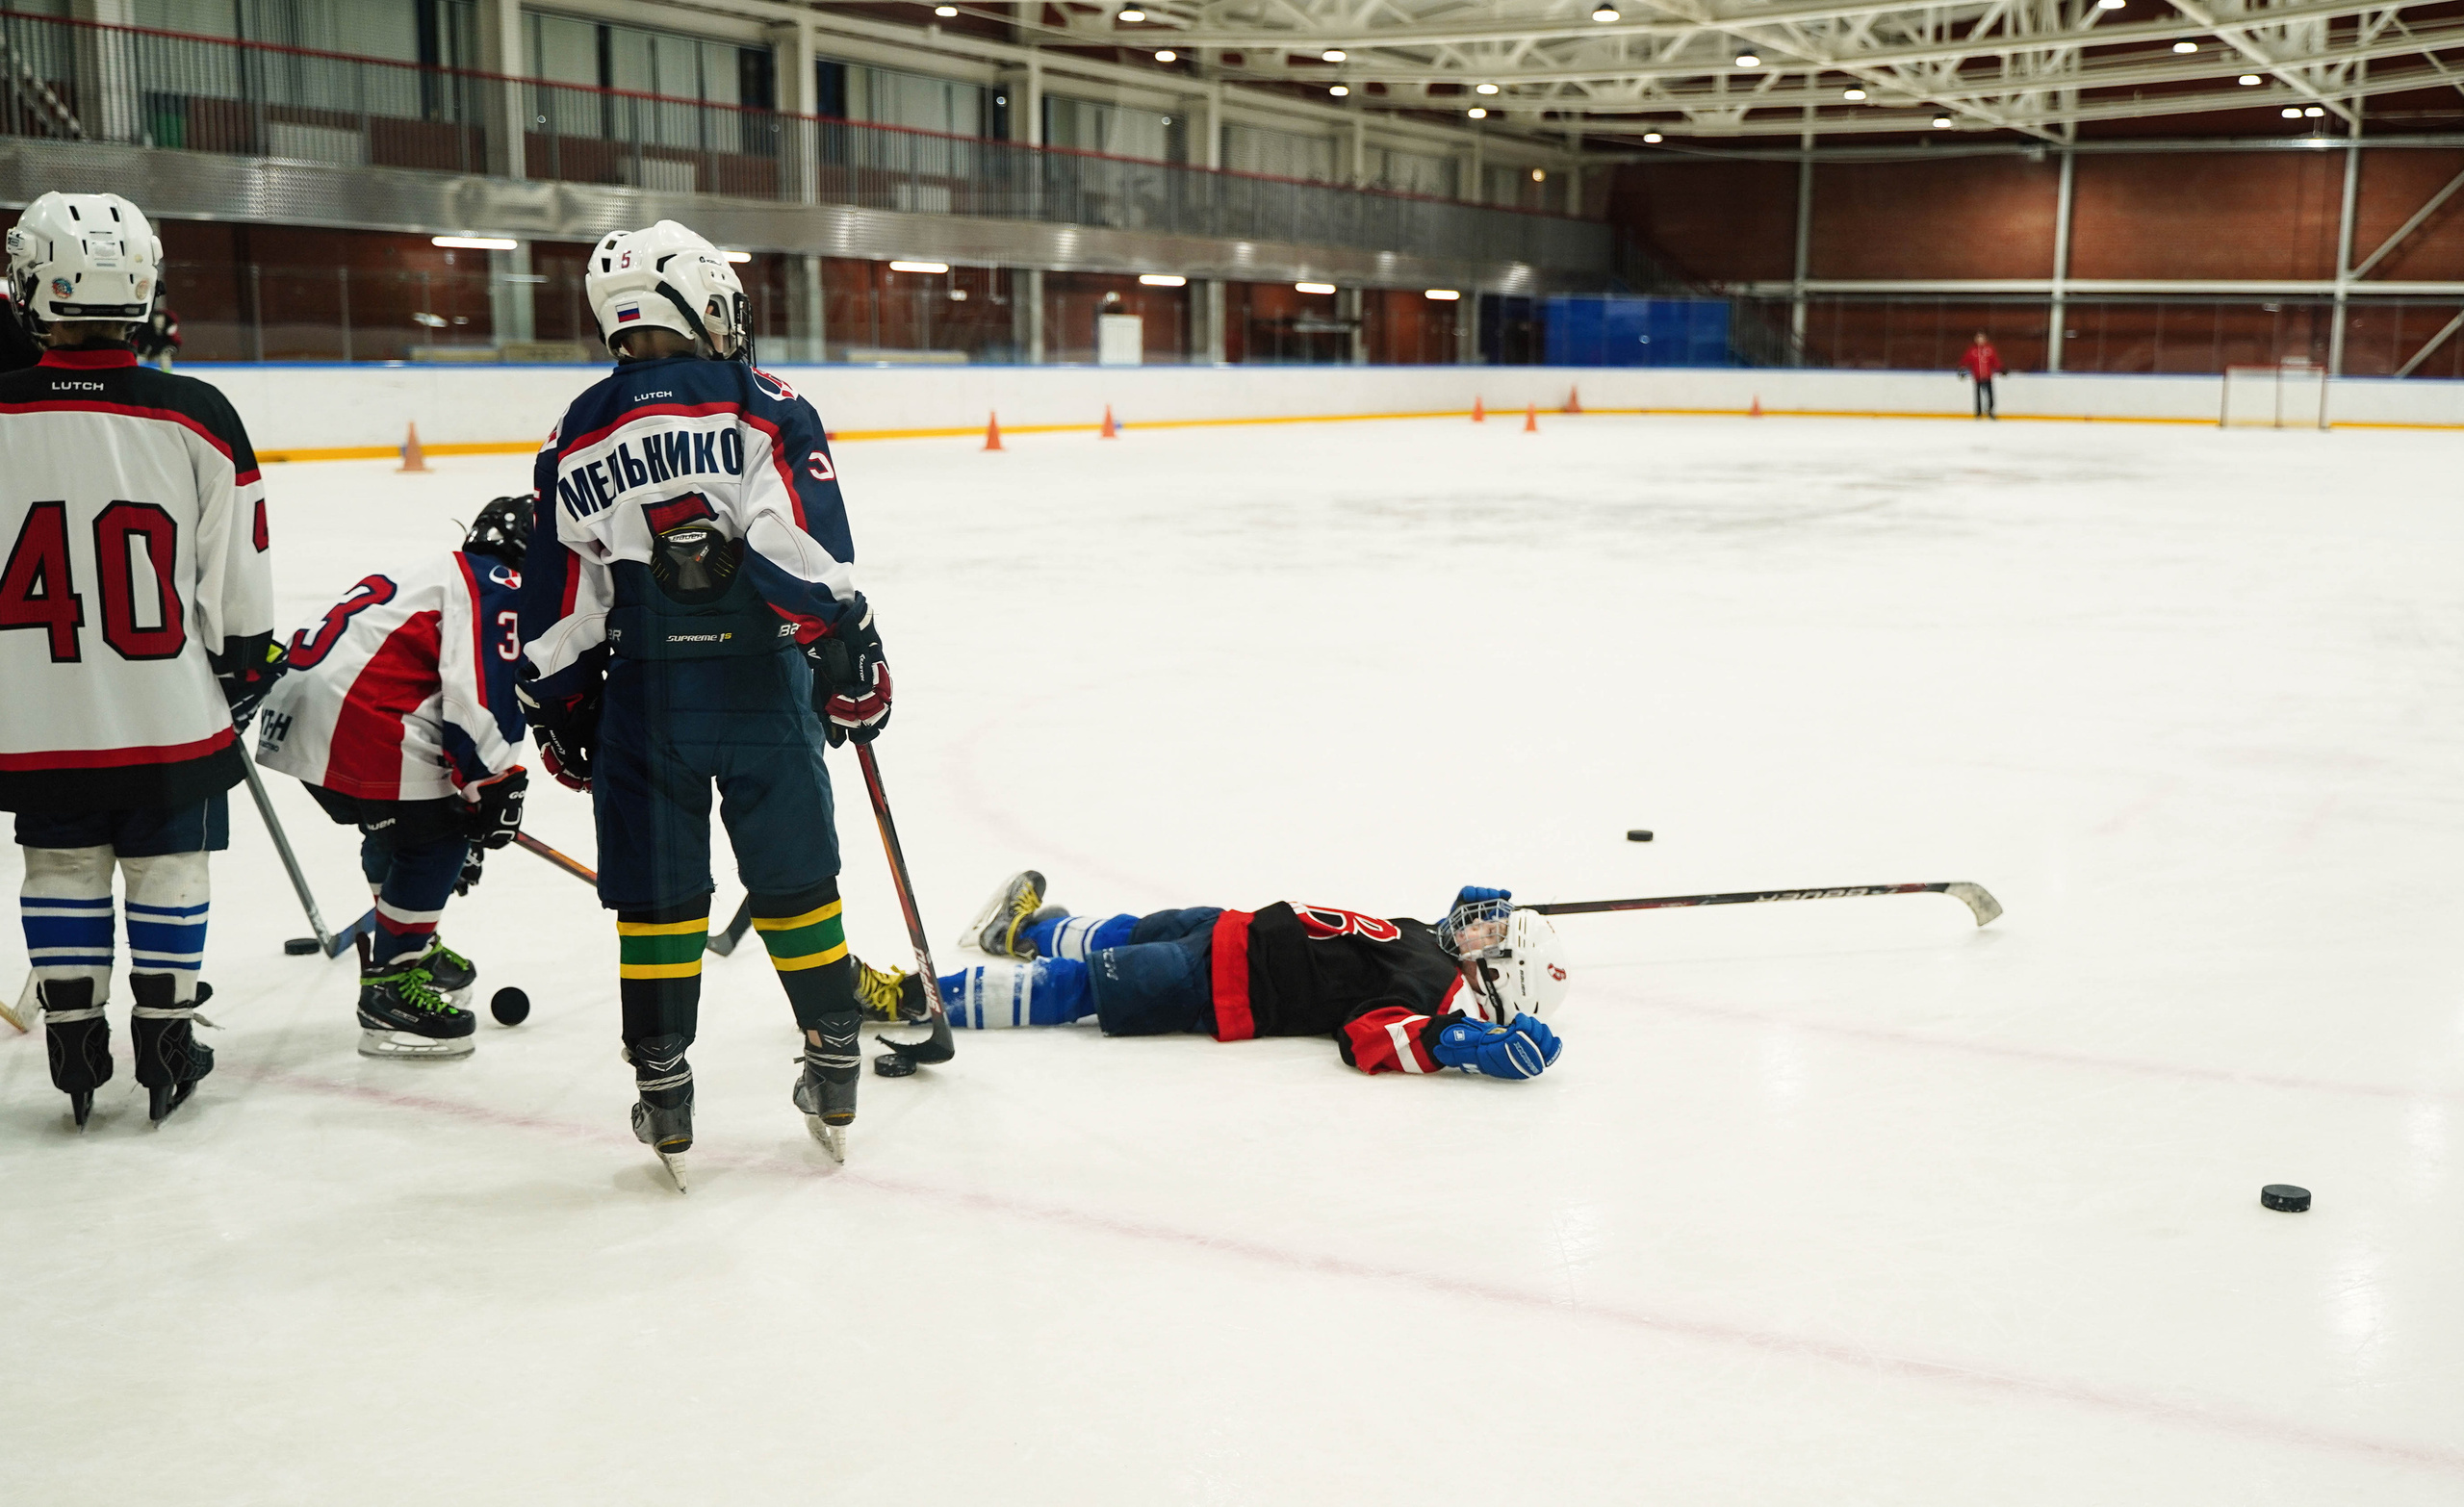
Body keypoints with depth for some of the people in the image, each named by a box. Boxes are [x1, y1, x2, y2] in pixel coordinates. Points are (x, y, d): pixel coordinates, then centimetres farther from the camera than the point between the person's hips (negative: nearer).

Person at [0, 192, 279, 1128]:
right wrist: (249, 667, 12)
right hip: (171, 711, -1)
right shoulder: (196, 417, -10)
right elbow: (236, 577, -3)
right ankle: (165, 1044, 20)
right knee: (167, 870, 12)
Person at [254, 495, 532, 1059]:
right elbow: (477, 693, -16)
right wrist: (495, 782, -8)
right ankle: (391, 991, -2)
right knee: (434, 833, -5)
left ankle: (409, 948, 43)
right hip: (347, 716, -11)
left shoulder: (448, 572, 29)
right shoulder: (499, 587, -3)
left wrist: (475, 784, 35)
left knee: (393, 826, 26)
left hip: (298, 706, 11)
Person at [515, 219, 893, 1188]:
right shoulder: (764, 408, -3)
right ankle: (835, 1077, 19)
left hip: (644, 700, 2)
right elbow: (806, 545, -14)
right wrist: (851, 654, -9)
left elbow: (558, 598, 8)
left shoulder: (581, 434, 7)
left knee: (656, 897, 10)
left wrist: (557, 711, 17)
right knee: (795, 880, 11)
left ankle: (664, 1100, 14)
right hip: (763, 684, -2)